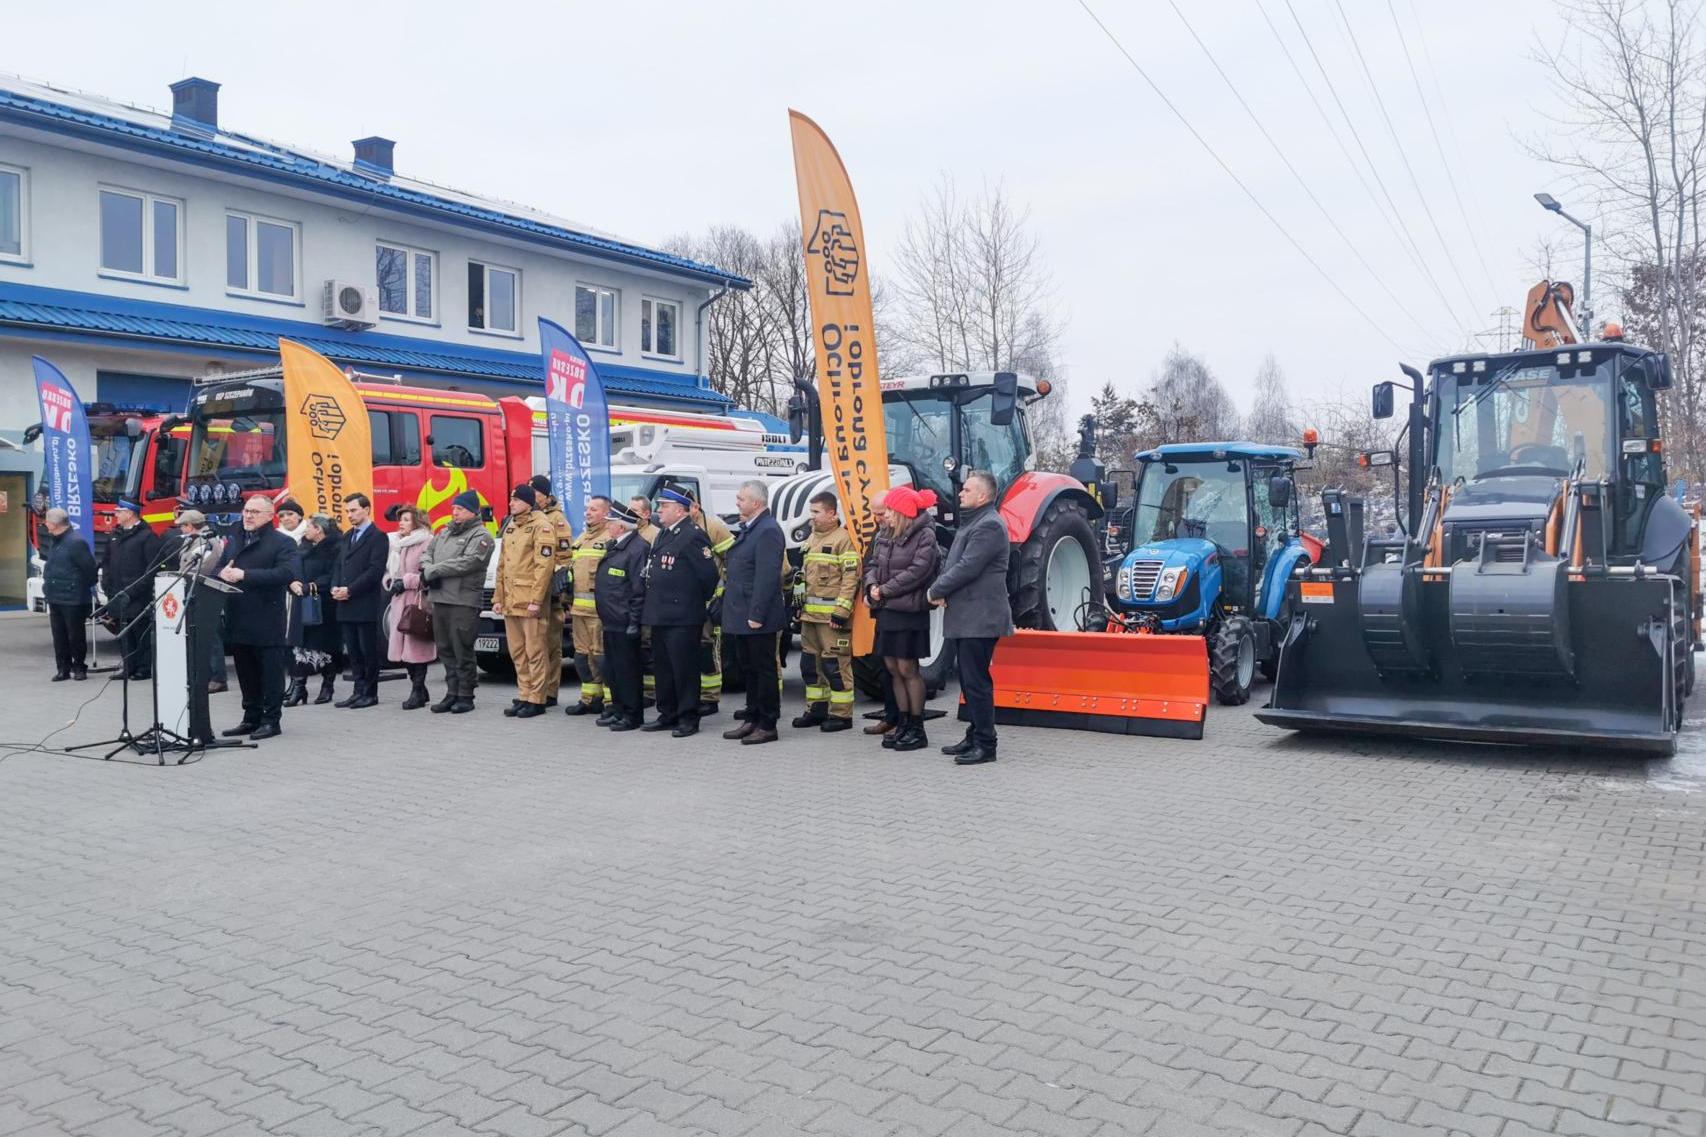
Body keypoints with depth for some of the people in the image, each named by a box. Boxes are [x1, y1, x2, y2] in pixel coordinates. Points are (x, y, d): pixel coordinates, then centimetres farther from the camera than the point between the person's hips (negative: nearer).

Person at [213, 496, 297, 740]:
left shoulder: (282, 543, -5)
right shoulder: (234, 541, 18)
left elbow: (286, 573, -19)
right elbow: (217, 569, 19)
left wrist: (245, 575, -22)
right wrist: (222, 573, -7)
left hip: (267, 622, -7)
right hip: (239, 621, 7)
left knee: (270, 673, 0)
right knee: (246, 674, 13)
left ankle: (271, 720, 7)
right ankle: (251, 718, 23)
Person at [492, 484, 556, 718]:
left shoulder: (541, 526, -8)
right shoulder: (510, 527, 19)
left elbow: (544, 565, -15)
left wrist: (536, 600, -19)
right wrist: (498, 597, 17)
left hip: (530, 601, -8)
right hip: (510, 601, 8)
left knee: (534, 652, -4)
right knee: (517, 653, 12)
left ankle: (536, 700, 1)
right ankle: (525, 696, 19)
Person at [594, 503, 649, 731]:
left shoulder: (638, 548, -16)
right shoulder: (615, 547, 16)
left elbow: (639, 588, -20)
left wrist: (634, 622, -21)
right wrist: (604, 616, 21)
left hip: (624, 624, -10)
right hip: (610, 622, 10)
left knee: (627, 669, -3)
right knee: (612, 668, 16)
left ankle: (633, 715, 6)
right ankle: (617, 709, 27)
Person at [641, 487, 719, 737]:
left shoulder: (693, 536, -14)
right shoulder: (662, 535, 16)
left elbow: (709, 573, -16)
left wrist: (701, 600, -3)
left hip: (682, 617, -9)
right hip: (659, 615, 9)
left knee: (684, 668, -3)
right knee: (662, 667, 14)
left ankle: (688, 718, 5)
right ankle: (667, 715, 24)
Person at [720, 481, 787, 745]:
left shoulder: (768, 531, -16)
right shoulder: (748, 529, 14)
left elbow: (767, 577, -22)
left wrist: (756, 615, -23)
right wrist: (734, 612, 17)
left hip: (757, 618, -10)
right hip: (742, 617, 10)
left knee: (764, 670, 0)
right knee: (748, 669, 16)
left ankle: (767, 726, 8)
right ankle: (753, 720, 26)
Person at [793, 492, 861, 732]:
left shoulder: (843, 539, -9)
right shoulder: (811, 539, 18)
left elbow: (851, 577, -15)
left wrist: (841, 611, -19)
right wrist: (801, 606, 19)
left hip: (832, 615, -9)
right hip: (810, 614, 9)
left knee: (836, 664, -6)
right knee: (810, 663, 13)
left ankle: (841, 714, 1)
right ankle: (816, 709, 24)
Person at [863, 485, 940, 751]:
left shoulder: (924, 535, -10)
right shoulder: (884, 535, 13)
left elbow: (917, 571, -18)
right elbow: (873, 565, 14)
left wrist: (885, 590, -15)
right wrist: (872, 585, -8)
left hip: (909, 610, -7)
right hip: (886, 610, 7)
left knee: (908, 669, -3)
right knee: (893, 669, 10)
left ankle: (917, 729, 7)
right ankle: (903, 724, 21)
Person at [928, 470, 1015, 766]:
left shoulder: (989, 525, -14)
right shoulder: (971, 523, 20)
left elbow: (967, 568, -20)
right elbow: (950, 560, 19)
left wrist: (936, 590, -9)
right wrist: (941, 589, 0)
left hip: (980, 618, -10)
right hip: (966, 617, 10)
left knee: (976, 681, -7)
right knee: (969, 680, 15)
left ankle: (985, 744, -2)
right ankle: (975, 736, 24)